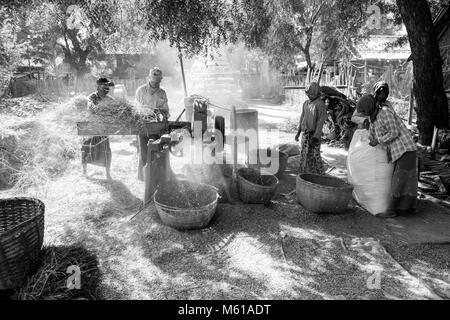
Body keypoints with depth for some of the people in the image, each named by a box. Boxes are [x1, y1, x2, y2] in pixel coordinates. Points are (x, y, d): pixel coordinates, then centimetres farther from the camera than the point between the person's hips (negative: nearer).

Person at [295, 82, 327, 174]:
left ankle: (320, 174, 10)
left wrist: (315, 137, -18)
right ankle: (303, 173, 22)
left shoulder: (320, 104, -12)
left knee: (314, 156, -3)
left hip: (313, 134, -7)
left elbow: (320, 122, -15)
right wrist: (298, 132, 16)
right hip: (304, 133, 7)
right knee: (303, 155, 11)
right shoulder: (306, 103, 10)